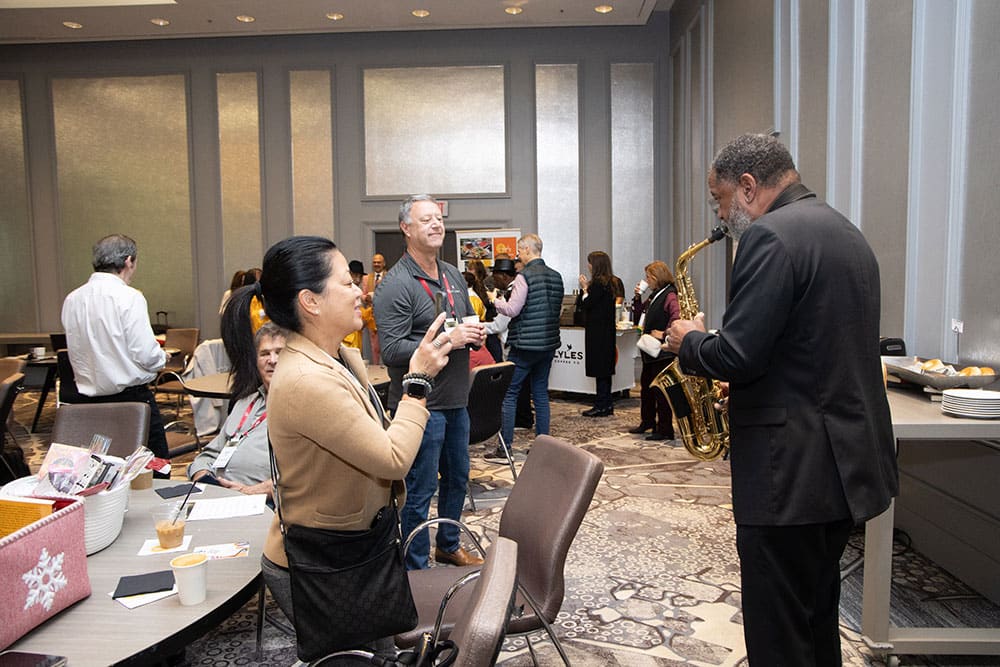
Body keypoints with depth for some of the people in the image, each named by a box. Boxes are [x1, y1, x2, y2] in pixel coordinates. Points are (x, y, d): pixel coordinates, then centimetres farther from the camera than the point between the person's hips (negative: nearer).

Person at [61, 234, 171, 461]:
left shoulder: (72, 300, 5)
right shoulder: (129, 297, -13)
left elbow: (76, 354, 13)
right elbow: (145, 355, -16)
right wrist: (162, 356, 5)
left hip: (91, 397, 7)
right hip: (131, 395, -7)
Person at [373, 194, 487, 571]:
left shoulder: (454, 276, 11)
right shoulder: (396, 285, -15)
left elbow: (469, 322, 24)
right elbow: (391, 351, -22)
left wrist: (475, 335, 0)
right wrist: (447, 340, -25)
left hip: (456, 401, 9)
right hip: (421, 404, -8)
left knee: (457, 478, 21)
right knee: (420, 491, 3)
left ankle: (448, 546, 41)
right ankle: (415, 571, 19)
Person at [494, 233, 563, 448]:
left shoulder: (525, 276, -14)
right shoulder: (556, 276, 9)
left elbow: (512, 310, -15)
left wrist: (496, 300, 3)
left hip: (525, 344, -7)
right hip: (549, 343, 7)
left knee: (509, 393, 1)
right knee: (541, 393, 13)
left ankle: (505, 444, 1)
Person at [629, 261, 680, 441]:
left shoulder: (669, 295, -15)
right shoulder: (655, 295, 14)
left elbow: (677, 316, -31)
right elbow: (642, 313, 24)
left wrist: (664, 334, -26)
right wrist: (638, 296, 11)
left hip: (662, 351, -10)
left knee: (660, 390, -3)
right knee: (646, 387, 18)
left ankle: (665, 430, 6)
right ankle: (647, 422, 32)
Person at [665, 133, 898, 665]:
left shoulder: (770, 236, -16)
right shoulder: (847, 233, 14)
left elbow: (735, 355, -23)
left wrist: (690, 342, -3)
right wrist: (745, 386, 18)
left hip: (793, 469, -10)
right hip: (851, 459, 10)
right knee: (817, 615, 23)